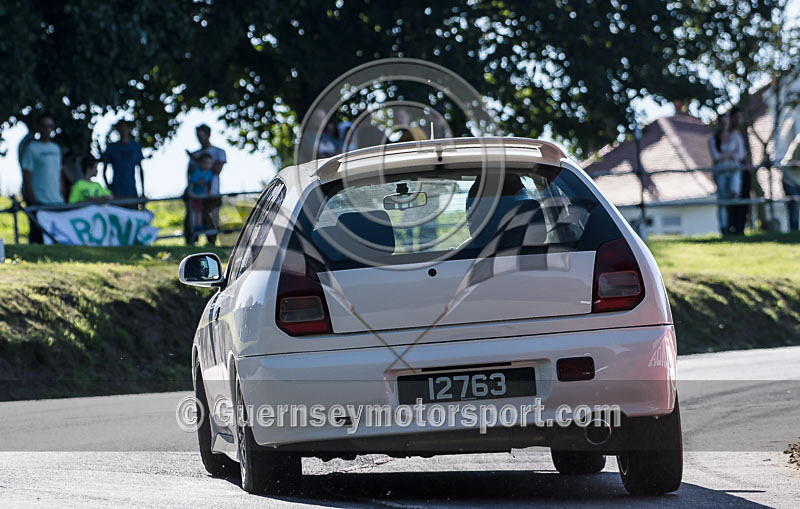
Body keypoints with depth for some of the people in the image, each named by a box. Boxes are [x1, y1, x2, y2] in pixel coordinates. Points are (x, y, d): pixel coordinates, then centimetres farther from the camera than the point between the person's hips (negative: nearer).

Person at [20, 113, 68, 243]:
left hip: (57, 201, 6)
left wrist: (61, 196, 12)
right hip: (40, 202, -6)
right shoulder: (32, 148, -4)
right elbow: (26, 176, -8)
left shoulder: (56, 148, 16)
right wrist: (33, 201, -14)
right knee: (38, 237, -6)